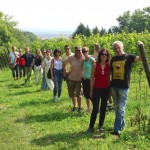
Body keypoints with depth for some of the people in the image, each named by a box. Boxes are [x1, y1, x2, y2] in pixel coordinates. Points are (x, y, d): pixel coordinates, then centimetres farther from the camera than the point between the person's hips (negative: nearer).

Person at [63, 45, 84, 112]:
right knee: (72, 93, 13)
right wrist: (65, 71, 7)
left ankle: (79, 107, 12)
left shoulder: (84, 58, -12)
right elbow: (64, 63, 8)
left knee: (78, 93, -6)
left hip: (80, 79, -3)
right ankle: (74, 106, 31)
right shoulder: (71, 58, -7)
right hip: (71, 78, 3)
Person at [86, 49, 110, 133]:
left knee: (103, 108, 8)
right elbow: (92, 78, 1)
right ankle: (91, 127, 4)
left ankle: (101, 126, 20)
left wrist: (110, 90, 5)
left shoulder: (109, 66, 3)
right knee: (95, 109, -4)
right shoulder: (95, 65, -1)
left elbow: (109, 78, 8)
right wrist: (91, 90, 0)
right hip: (96, 89, -2)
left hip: (106, 89, 2)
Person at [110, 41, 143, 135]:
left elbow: (140, 58, -17)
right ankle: (122, 124, 31)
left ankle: (117, 129, -3)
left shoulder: (128, 57, -2)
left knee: (121, 109, -4)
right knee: (117, 108, 14)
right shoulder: (113, 59, 11)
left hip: (124, 87, -5)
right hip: (113, 87, 5)